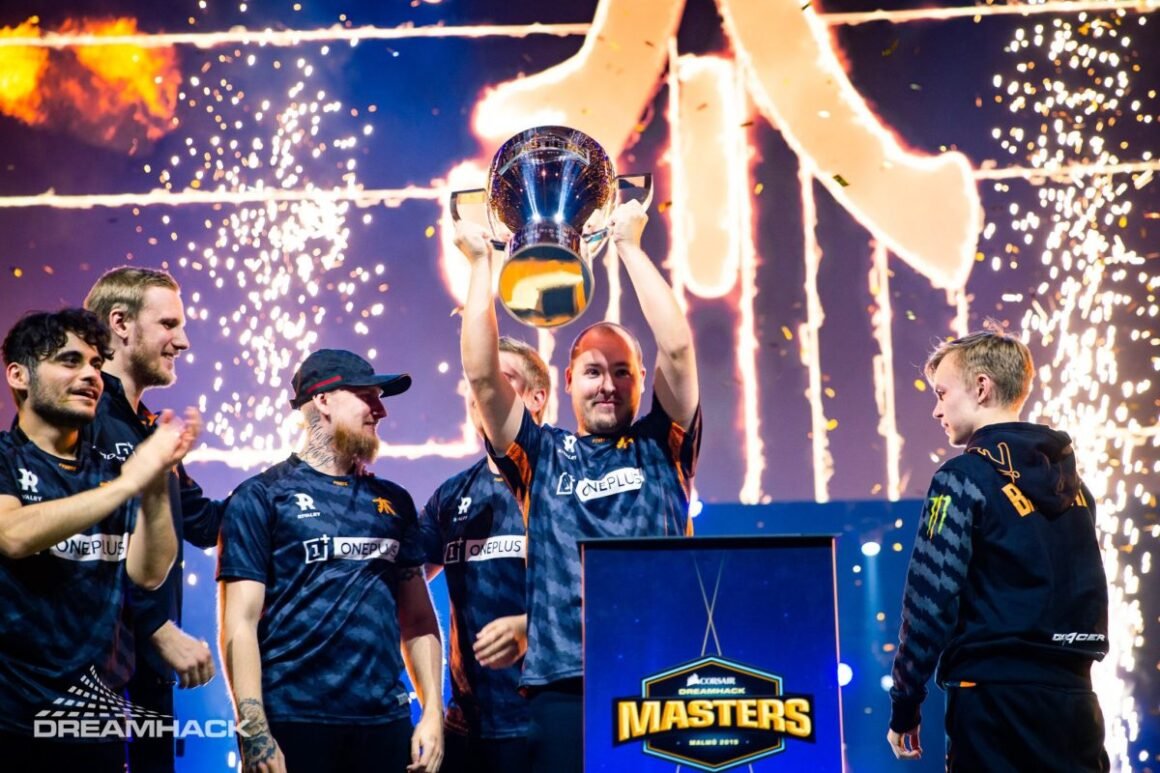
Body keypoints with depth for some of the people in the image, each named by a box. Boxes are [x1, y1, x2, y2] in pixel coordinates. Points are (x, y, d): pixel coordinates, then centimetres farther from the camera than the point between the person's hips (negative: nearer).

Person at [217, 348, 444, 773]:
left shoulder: (393, 502, 15)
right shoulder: (262, 496, 0)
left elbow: (418, 617, 16)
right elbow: (240, 622, -6)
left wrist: (433, 710, 5)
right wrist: (255, 735, -14)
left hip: (386, 722, 4)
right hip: (293, 725, -4)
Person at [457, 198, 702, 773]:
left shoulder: (661, 447, 12)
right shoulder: (540, 456, 13)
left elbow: (677, 347, 0)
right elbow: (481, 373, 2)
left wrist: (629, 245, 3)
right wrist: (480, 261, 5)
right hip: (561, 682, 1)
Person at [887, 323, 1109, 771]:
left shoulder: (967, 477, -8)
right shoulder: (1072, 480, 13)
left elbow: (931, 600, -12)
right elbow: (1084, 594, 16)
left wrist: (905, 705, -5)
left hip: (997, 699, -6)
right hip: (1074, 698, 6)